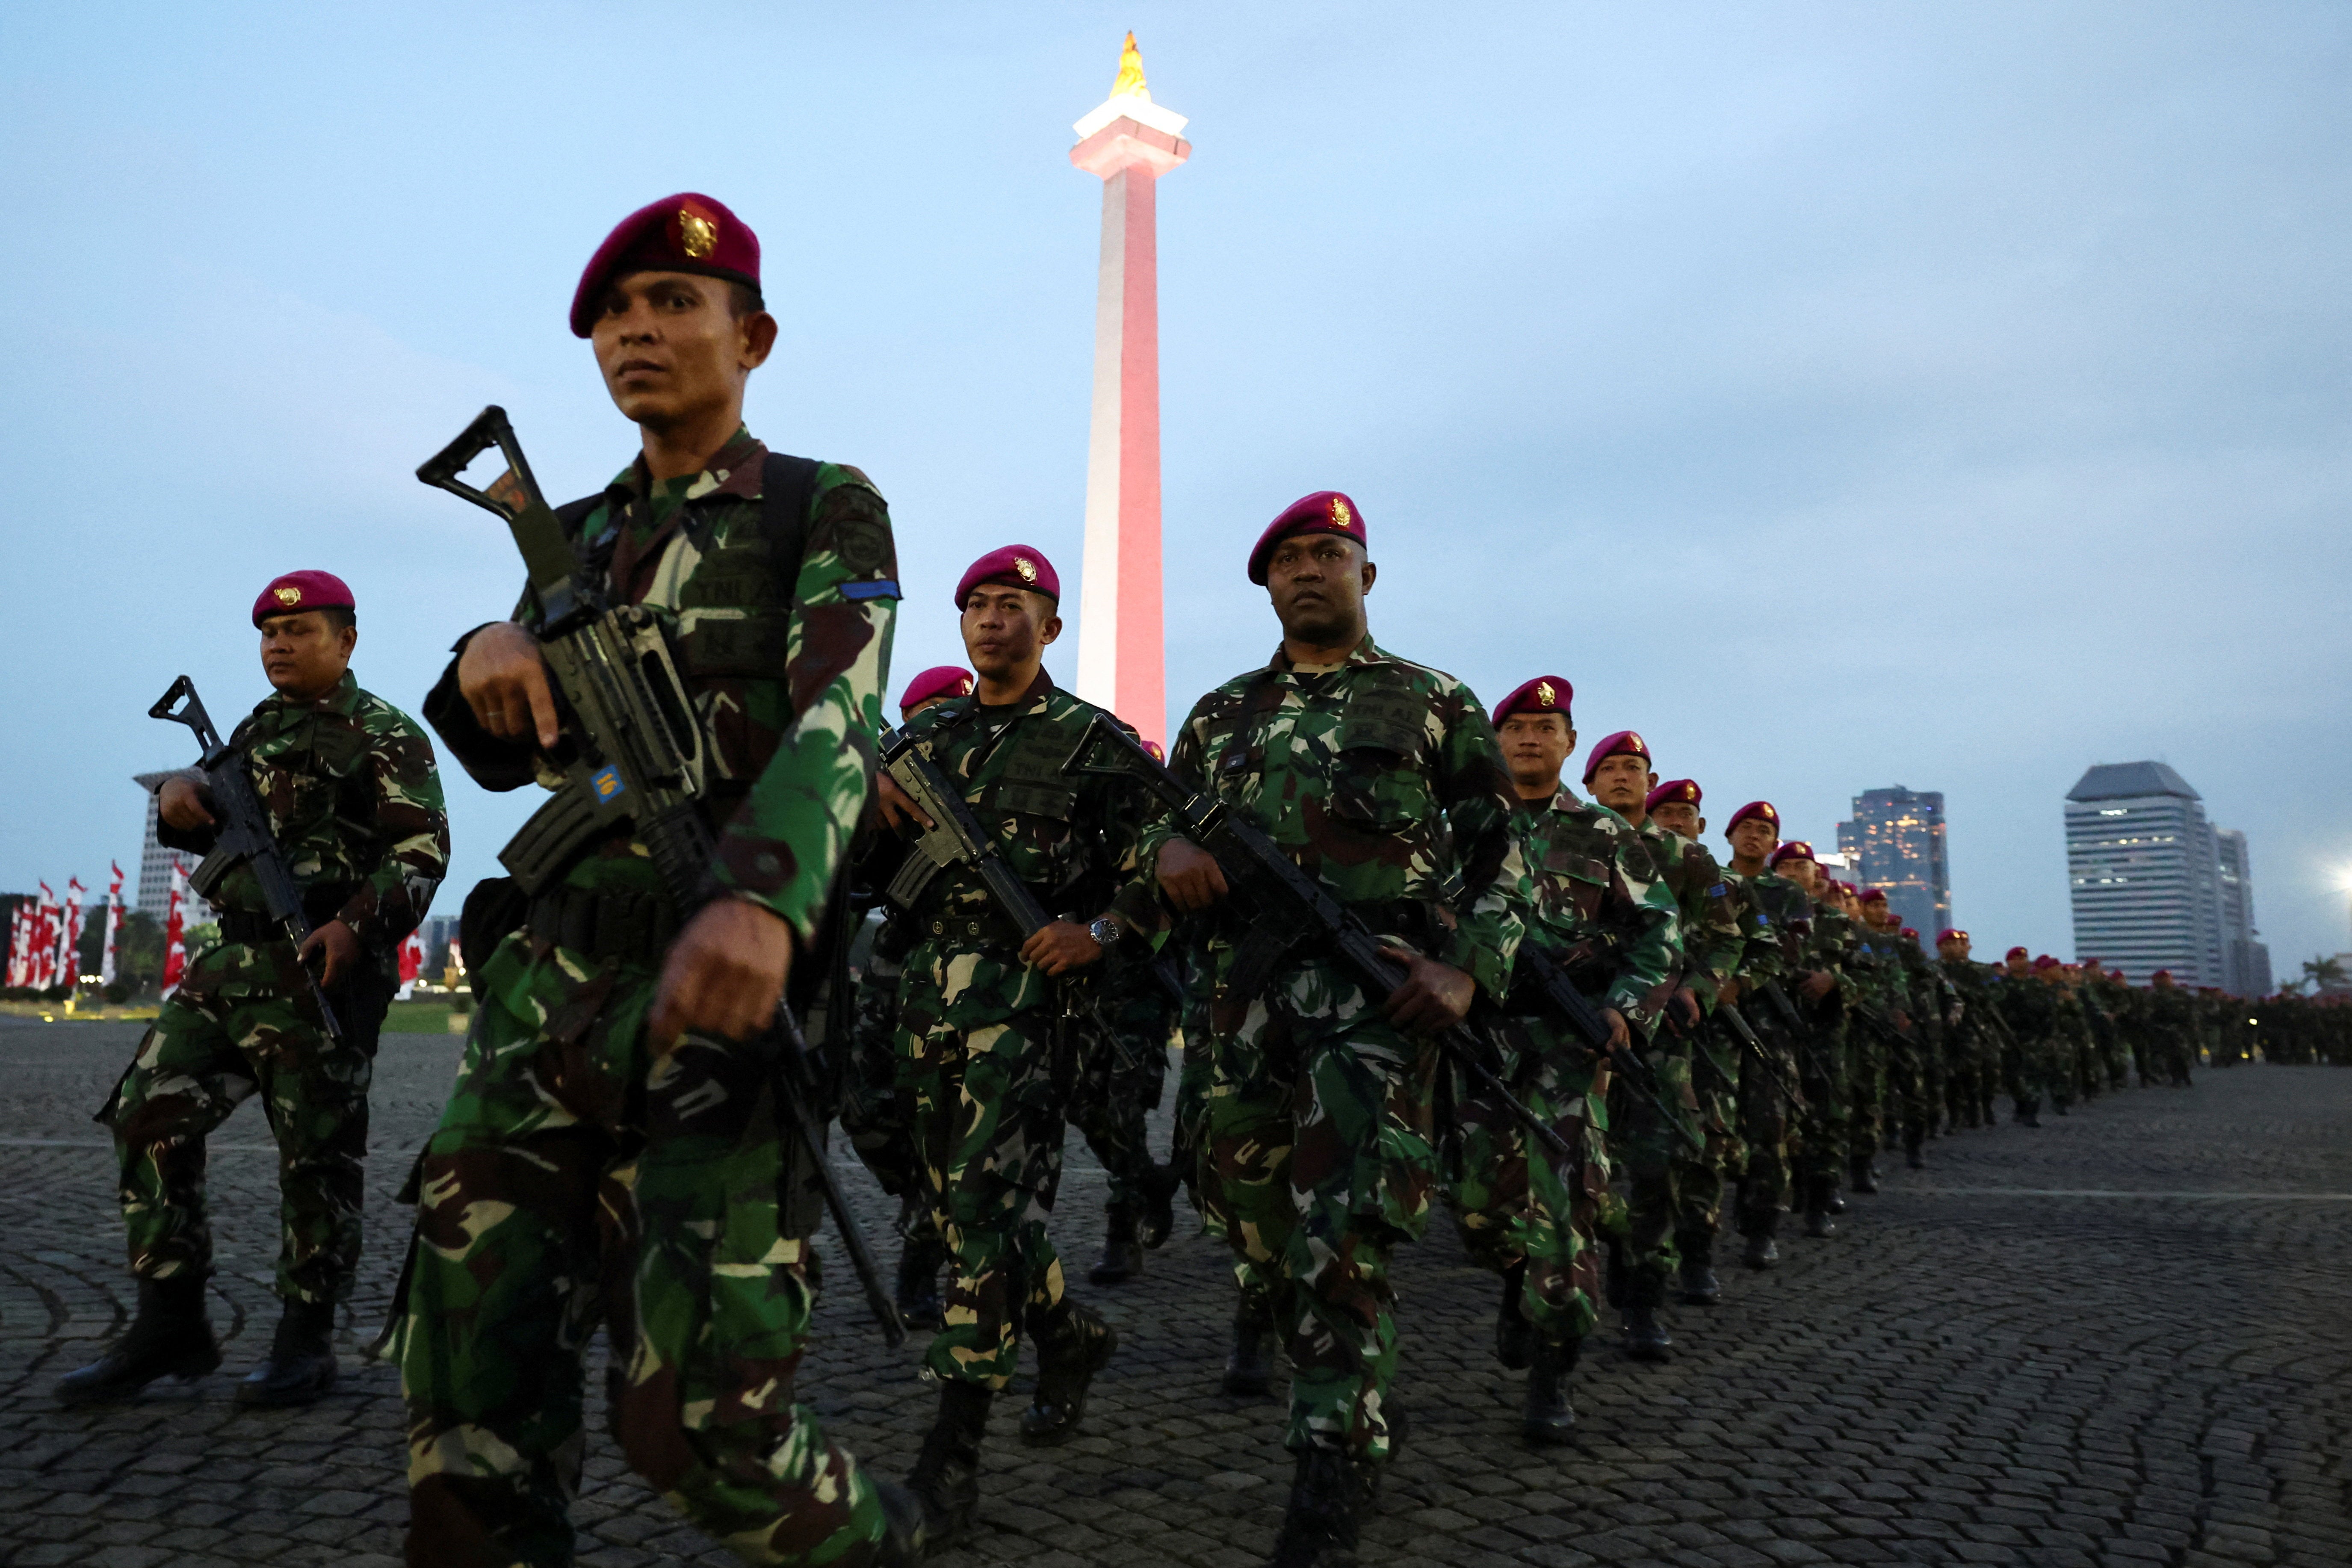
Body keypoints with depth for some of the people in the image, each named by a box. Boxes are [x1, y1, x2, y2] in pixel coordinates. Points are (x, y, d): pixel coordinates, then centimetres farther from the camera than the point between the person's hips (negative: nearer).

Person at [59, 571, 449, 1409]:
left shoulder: (385, 735, -2)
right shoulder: (255, 730, 21)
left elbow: (422, 849, -11)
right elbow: (214, 828, 26)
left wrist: (356, 925, -25)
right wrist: (180, 795, 3)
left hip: (325, 967, -7)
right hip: (233, 963, 8)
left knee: (318, 1151, -2)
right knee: (149, 1112, 2)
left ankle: (306, 1340, 10)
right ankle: (171, 1324, 13)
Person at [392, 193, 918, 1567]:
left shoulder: (828, 510, 2)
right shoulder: (580, 533, 20)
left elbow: (838, 719, -16)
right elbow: (510, 756, 20)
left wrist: (761, 900, -36)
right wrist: (491, 658, -5)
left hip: (728, 983, -6)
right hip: (553, 976, 6)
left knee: (697, 1413, -6)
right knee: (473, 1405, 2)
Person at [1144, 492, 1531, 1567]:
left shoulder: (1434, 702, 10)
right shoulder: (1222, 714, 19)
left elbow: (1503, 848, 8)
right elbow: (1158, 820, 20)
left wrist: (1471, 966, -8)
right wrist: (1169, 846, -5)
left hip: (1381, 989, -4)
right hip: (1250, 989, 5)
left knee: (1344, 1236, -14)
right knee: (1256, 1216, 11)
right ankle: (1368, 1415, 32)